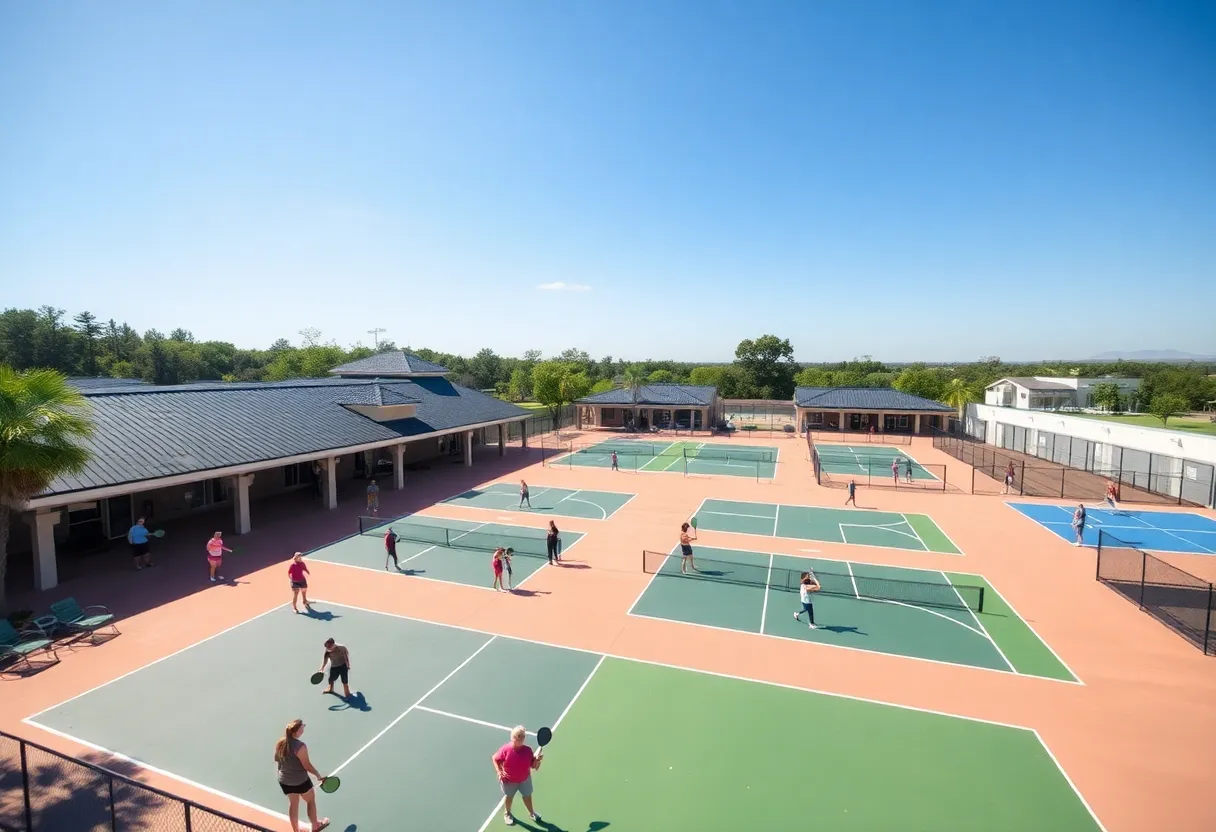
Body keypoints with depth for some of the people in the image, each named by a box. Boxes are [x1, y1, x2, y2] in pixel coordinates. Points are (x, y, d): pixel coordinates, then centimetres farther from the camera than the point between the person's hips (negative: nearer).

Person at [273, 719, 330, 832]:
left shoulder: (280, 742, -12)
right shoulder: (300, 746, -32)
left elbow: (276, 759, 5)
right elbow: (307, 765, -22)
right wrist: (318, 776, -7)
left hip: (284, 780, 6)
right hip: (300, 780, -6)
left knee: (293, 803, 25)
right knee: (311, 801, 19)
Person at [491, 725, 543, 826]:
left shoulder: (528, 750, -22)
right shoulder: (505, 749, -29)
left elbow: (533, 765, -13)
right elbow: (494, 758, -13)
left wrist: (537, 761, -34)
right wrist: (499, 771, -22)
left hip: (525, 779, 2)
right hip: (509, 780, -1)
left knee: (527, 796, 23)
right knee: (509, 796, 26)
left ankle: (531, 813, 53)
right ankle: (507, 813, 58)